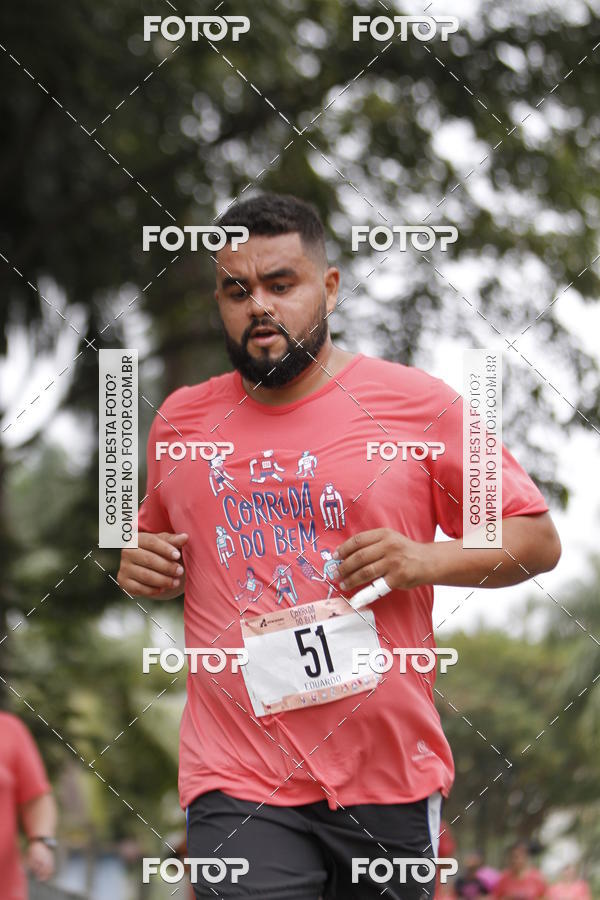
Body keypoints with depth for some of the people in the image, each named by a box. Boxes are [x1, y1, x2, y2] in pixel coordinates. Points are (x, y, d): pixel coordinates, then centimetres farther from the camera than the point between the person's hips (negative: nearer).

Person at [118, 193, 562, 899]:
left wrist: (426, 561, -11)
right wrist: (143, 568, 6)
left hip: (390, 774, 0)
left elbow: (537, 540, 5)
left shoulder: (418, 403, 2)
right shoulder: (182, 419, 10)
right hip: (239, 782, 0)